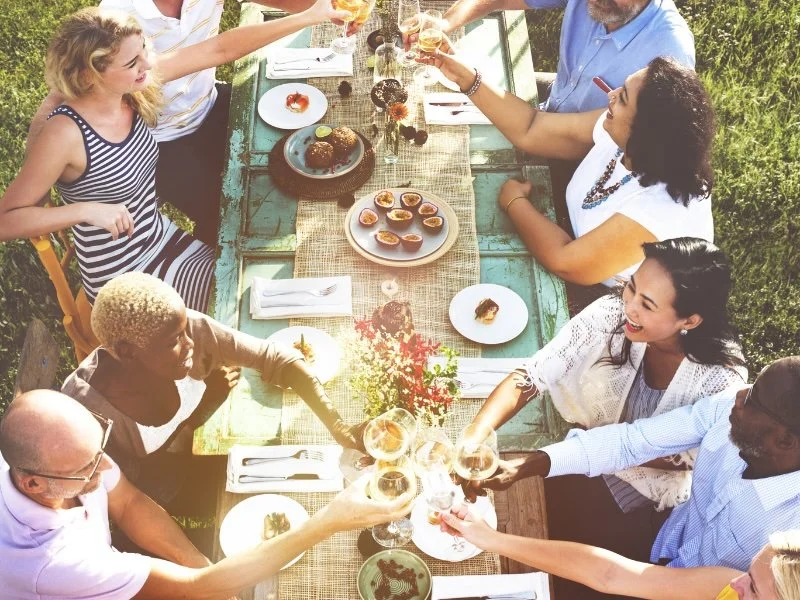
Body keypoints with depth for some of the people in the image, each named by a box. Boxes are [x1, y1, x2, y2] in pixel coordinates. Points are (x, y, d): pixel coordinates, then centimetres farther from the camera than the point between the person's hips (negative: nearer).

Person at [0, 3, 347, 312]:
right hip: (122, 282, -6)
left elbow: (221, 49, -9)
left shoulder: (133, 89, -10)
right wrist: (87, 210, -34)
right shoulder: (65, 135, -28)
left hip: (163, 241, 7)